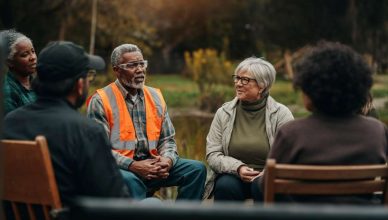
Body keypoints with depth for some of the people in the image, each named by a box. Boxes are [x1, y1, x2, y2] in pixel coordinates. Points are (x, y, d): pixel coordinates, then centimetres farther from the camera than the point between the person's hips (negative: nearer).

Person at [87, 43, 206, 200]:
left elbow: (167, 139, 16)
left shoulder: (156, 96, 15)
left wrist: (167, 160, -7)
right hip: (121, 168, -5)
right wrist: (132, 166, -19)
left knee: (197, 169, -10)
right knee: (129, 180, -38)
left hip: (152, 163, 6)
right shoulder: (101, 101, -2)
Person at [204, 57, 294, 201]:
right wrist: (238, 168, -18)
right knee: (225, 186, -31)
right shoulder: (224, 113, 5)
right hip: (233, 175, 2)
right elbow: (212, 154, 0)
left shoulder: (281, 114, -2)